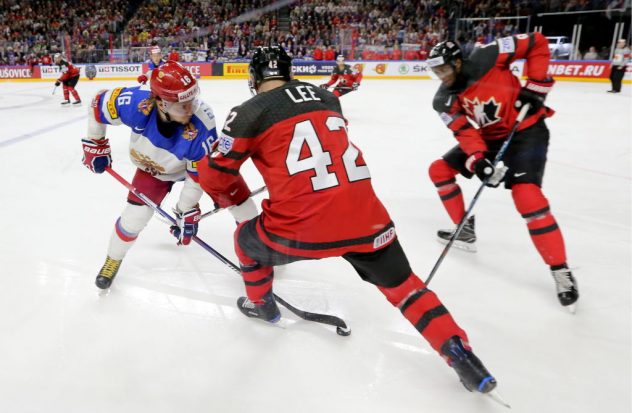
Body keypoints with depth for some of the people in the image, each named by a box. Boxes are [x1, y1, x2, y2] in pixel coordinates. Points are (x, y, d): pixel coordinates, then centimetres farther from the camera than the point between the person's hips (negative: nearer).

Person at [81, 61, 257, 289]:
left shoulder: (202, 125, -40)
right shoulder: (137, 102, -38)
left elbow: (198, 174, -27)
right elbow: (99, 103, -15)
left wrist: (187, 211, -20)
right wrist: (95, 144, -5)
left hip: (195, 162, 0)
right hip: (153, 167, 1)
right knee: (134, 215, -3)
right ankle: (113, 259, 30)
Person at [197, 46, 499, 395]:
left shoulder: (249, 113, 4)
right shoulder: (327, 98, 17)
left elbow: (215, 175, 9)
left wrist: (241, 205, 29)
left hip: (300, 227, -3)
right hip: (364, 217, 4)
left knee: (248, 239, 29)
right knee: (402, 285, 24)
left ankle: (261, 305, 48)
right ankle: (458, 352, 17)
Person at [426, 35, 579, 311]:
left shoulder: (484, 58, -20)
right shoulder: (443, 100, -6)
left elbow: (537, 43, -11)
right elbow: (464, 132, -15)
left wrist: (536, 84, -16)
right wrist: (478, 161, -32)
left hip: (525, 129, -7)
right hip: (486, 138, 7)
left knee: (526, 195, -24)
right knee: (439, 170, 5)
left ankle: (561, 271, -10)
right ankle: (465, 231, 18)